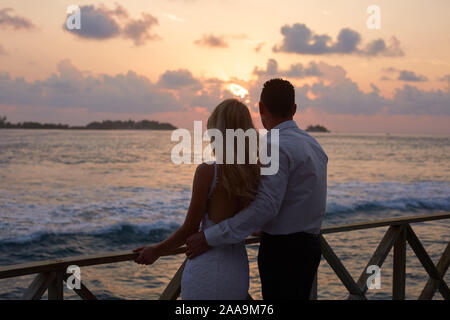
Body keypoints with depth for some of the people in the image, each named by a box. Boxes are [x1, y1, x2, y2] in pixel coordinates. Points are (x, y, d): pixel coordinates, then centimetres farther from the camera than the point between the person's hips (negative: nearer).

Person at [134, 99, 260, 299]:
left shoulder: (207, 172, -15)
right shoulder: (257, 174, 0)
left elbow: (189, 229, -10)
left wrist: (156, 251, 5)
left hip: (207, 270, -6)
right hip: (239, 271, 6)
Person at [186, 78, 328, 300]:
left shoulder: (278, 147, -18)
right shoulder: (312, 144, 12)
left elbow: (265, 206, -26)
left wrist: (209, 238, -25)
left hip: (282, 250, -9)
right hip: (308, 246, 9)